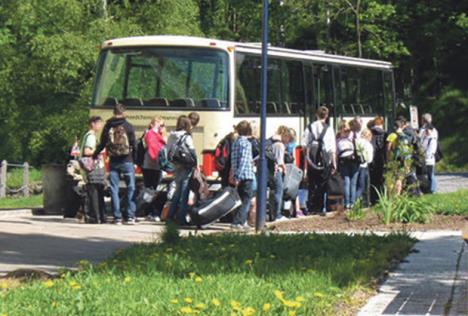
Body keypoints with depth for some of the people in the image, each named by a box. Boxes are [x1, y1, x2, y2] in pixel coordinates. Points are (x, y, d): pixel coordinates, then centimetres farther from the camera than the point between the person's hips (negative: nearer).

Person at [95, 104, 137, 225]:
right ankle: (130, 216, -2)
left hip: (113, 162, 2)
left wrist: (94, 156, 23)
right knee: (130, 188, 4)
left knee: (114, 189, 6)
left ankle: (117, 217, 3)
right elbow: (134, 145, -5)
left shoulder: (108, 126, 3)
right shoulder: (128, 126, -4)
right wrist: (135, 160, 8)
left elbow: (102, 144, 7)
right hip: (126, 161, -2)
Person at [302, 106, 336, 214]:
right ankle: (320, 208, 3)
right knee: (322, 186, 4)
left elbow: (304, 145, 2)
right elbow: (332, 149, -5)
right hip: (325, 161, -2)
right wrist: (334, 163, 0)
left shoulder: (309, 128, 3)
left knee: (312, 185, 8)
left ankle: (311, 208, 6)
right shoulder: (328, 129, -5)